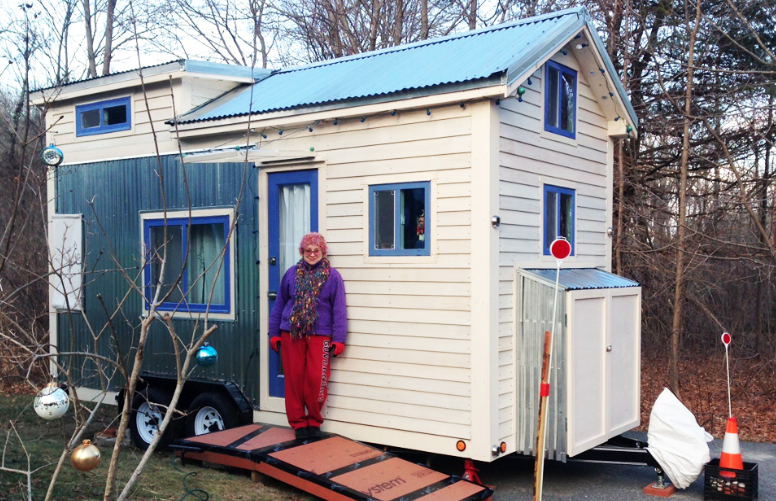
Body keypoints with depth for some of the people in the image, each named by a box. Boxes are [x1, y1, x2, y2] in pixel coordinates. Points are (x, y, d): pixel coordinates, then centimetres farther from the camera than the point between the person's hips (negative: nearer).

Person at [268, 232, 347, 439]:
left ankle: (314, 421, 15)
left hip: (320, 335, -2)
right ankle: (298, 422, 18)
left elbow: (339, 309, 1)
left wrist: (338, 339, -4)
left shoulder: (332, 276, 2)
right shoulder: (292, 274, 8)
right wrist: (274, 333, 10)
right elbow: (279, 305, 12)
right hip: (291, 334, 2)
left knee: (316, 379, -5)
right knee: (294, 379, 5)